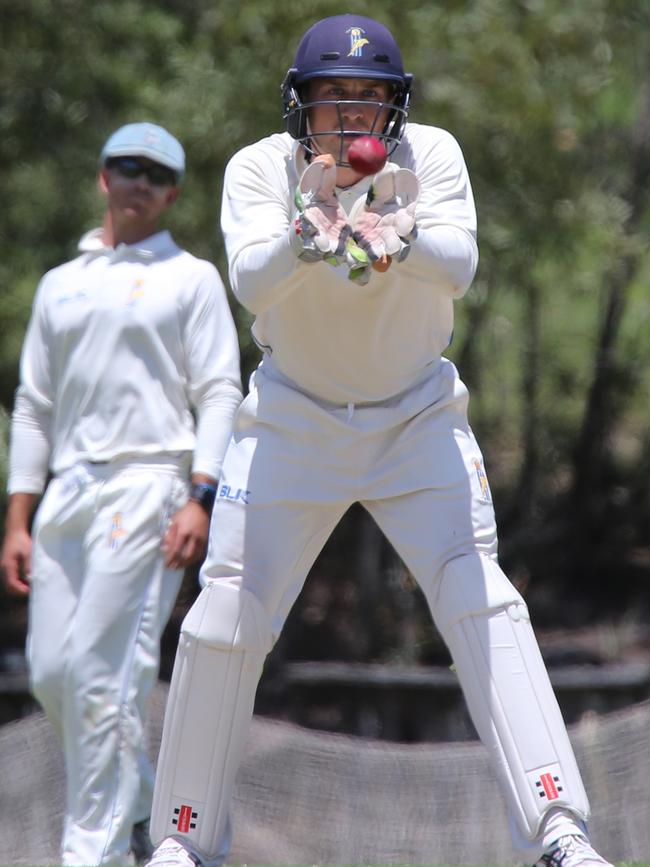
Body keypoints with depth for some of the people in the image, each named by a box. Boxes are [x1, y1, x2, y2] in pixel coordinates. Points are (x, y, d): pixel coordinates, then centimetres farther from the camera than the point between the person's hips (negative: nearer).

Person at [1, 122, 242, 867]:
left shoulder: (190, 278, 7)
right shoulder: (61, 286, 21)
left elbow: (218, 395, -1)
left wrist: (200, 499, -15)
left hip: (147, 483, -5)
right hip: (68, 491, 5)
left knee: (102, 668, -14)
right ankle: (136, 807, 20)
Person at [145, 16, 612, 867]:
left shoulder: (430, 156, -13)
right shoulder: (261, 168, -14)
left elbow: (458, 266, -28)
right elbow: (252, 281, -30)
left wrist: (399, 238, -50)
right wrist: (310, 232, -50)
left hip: (417, 414, 0)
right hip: (293, 418, 0)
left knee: (479, 597, -16)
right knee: (226, 617, -3)